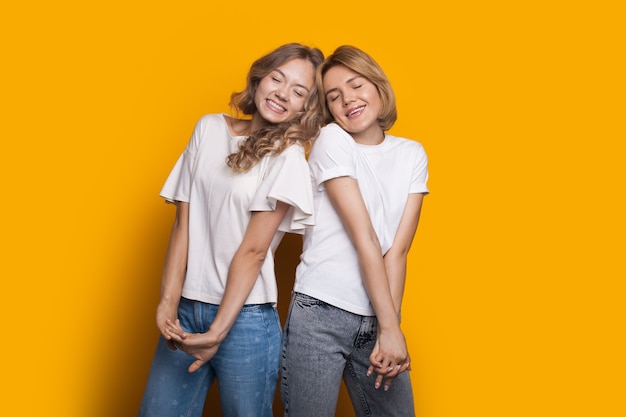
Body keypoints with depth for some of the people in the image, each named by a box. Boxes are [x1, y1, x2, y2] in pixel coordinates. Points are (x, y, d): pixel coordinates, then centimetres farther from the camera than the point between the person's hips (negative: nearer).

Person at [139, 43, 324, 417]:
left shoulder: (289, 157, -5)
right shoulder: (209, 128, 6)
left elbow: (253, 250, -11)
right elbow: (183, 224, 2)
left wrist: (219, 332, -14)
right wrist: (168, 301, -6)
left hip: (244, 315, -3)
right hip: (186, 308, 4)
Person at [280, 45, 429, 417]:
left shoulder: (412, 154, 6)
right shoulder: (332, 140, -6)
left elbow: (398, 248, -3)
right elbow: (364, 237, -12)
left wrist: (389, 329, -11)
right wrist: (391, 328, -13)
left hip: (377, 318, 4)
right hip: (322, 316, -4)